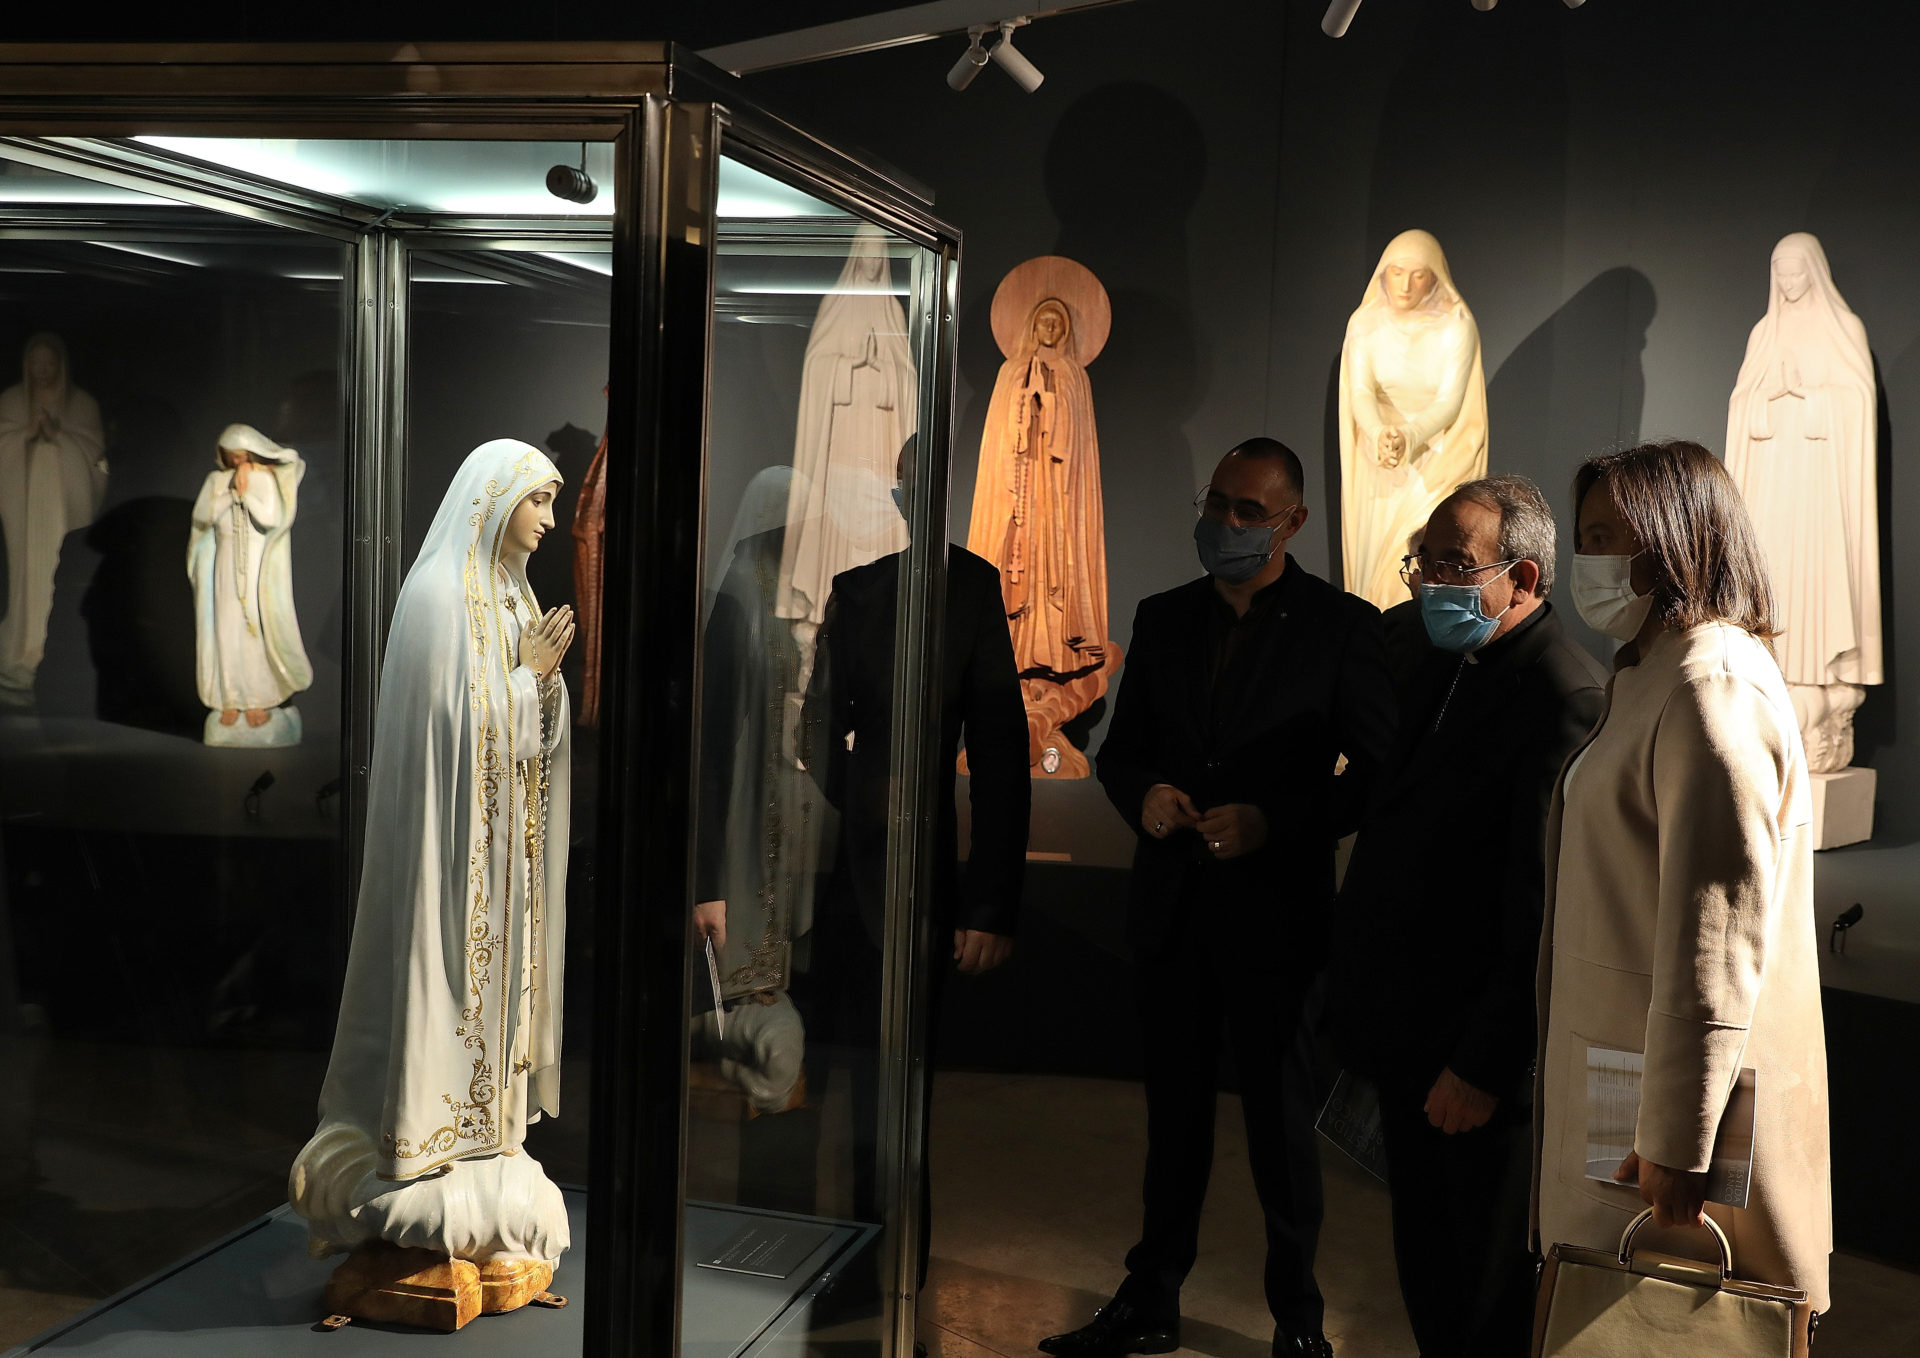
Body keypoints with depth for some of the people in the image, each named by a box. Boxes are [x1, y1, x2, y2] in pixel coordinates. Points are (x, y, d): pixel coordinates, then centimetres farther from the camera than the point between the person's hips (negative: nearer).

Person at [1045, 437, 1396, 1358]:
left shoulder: (1342, 625, -5)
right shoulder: (1163, 618, 9)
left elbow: (1376, 771, -6)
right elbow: (1121, 748, 13)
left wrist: (1276, 823, -19)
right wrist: (1144, 795, -9)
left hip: (1275, 910, -4)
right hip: (1171, 904, 4)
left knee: (1280, 1117, 6)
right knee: (1173, 1110, 14)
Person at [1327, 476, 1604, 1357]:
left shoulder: (1567, 702, -21)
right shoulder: (1445, 669, 9)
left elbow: (1546, 913, -22)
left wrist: (1485, 1066, -19)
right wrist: (1363, 1005, 14)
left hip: (1484, 1068, -9)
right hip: (1412, 1050, 9)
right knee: (1427, 1278, 20)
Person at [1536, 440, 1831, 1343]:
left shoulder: (1714, 686, -17)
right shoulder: (1655, 673, 16)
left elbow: (1716, 935, -23)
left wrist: (1676, 1142, -22)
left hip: (1681, 1079, -9)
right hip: (1618, 1065, 9)